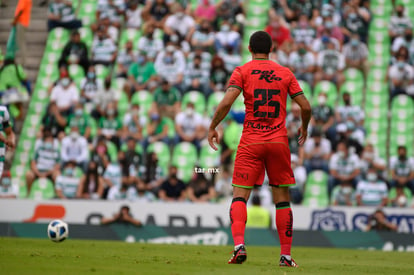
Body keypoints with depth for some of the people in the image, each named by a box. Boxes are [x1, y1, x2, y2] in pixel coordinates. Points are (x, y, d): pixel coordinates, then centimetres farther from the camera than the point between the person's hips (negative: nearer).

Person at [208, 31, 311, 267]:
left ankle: (239, 244, -25)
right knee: (282, 198, 9)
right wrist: (304, 128, 24)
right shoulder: (285, 73, 9)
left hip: (251, 141, -2)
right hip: (279, 141, 2)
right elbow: (306, 107, 4)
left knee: (240, 196, -2)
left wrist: (212, 127, 1)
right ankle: (286, 255, 9)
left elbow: (226, 103, -12)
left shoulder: (242, 72, 2)